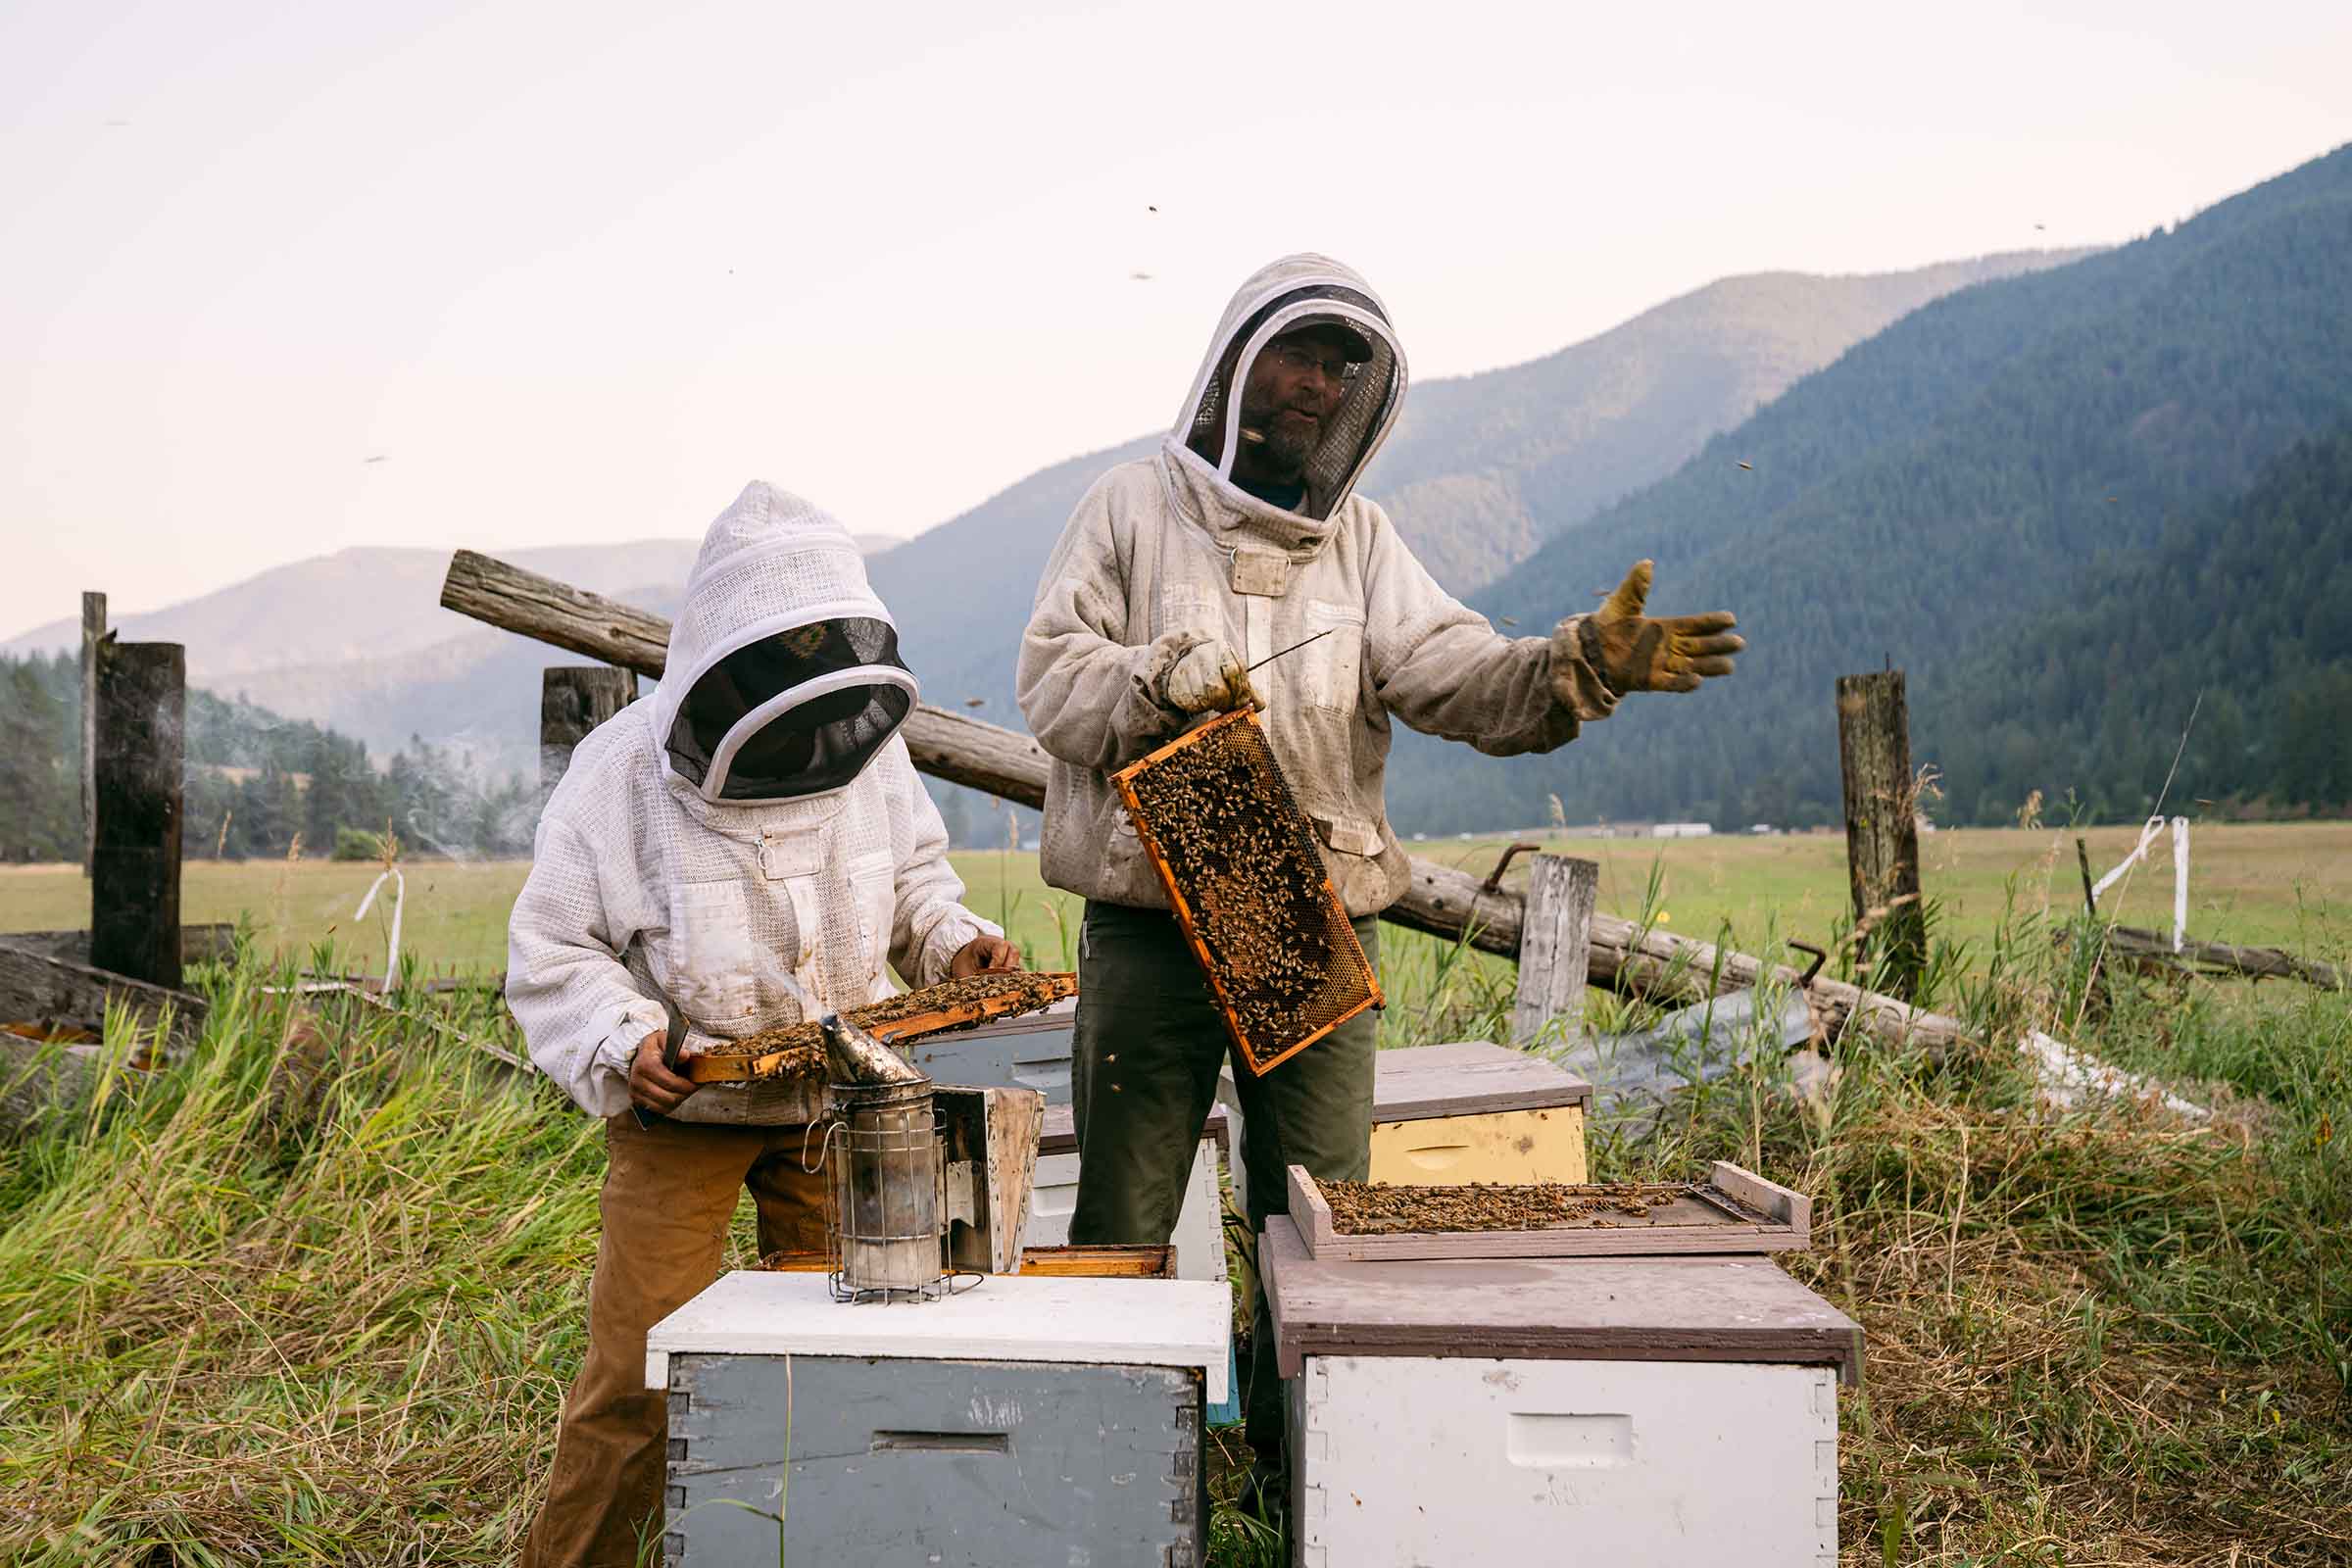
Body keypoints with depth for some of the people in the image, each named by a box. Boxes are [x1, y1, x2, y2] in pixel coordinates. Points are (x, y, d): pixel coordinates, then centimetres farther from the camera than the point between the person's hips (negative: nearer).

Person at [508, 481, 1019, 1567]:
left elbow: (913, 874, 14)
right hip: (680, 1109, -3)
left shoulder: (866, 744, -3)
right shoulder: (623, 773, -15)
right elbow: (551, 950, -9)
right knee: (640, 1369, -2)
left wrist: (953, 939, -6)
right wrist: (620, 1040, -26)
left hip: (835, 1097, 4)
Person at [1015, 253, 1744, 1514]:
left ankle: (1300, 1469, 22)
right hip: (1149, 923, -2)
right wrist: (1156, 681, -21)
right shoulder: (1134, 507, 4)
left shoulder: (1357, 538, 10)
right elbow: (1049, 674, -1)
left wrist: (1581, 667, -23)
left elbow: (1455, 676, -4)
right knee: (1123, 1225, 5)